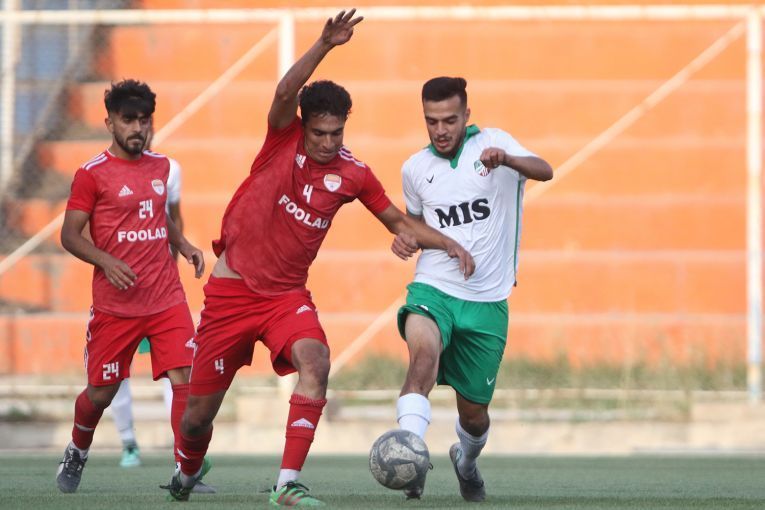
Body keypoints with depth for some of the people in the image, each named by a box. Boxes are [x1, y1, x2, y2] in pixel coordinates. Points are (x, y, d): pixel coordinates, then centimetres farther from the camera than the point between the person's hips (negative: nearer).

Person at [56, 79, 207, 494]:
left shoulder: (160, 166, 11)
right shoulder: (92, 174, -6)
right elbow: (70, 234, -7)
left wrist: (182, 244, 12)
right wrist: (106, 261, -23)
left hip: (166, 299, 4)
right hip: (115, 302, -4)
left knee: (186, 378, -12)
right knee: (101, 392, 7)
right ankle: (76, 454, 36)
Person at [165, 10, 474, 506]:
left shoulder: (353, 175, -1)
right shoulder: (284, 139, -8)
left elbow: (399, 222, 12)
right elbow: (286, 93, -28)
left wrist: (449, 244, 0)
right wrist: (325, 46, -40)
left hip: (286, 295, 2)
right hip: (232, 291, -2)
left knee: (316, 362, -30)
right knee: (200, 412, 4)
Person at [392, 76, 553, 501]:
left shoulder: (492, 143, -3)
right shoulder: (415, 168, 8)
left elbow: (543, 171, -21)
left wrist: (506, 160, -43)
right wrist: (407, 237, 2)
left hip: (487, 302, -1)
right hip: (434, 290, 1)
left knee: (474, 413, 9)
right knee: (424, 356, -34)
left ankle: (466, 461, 45)